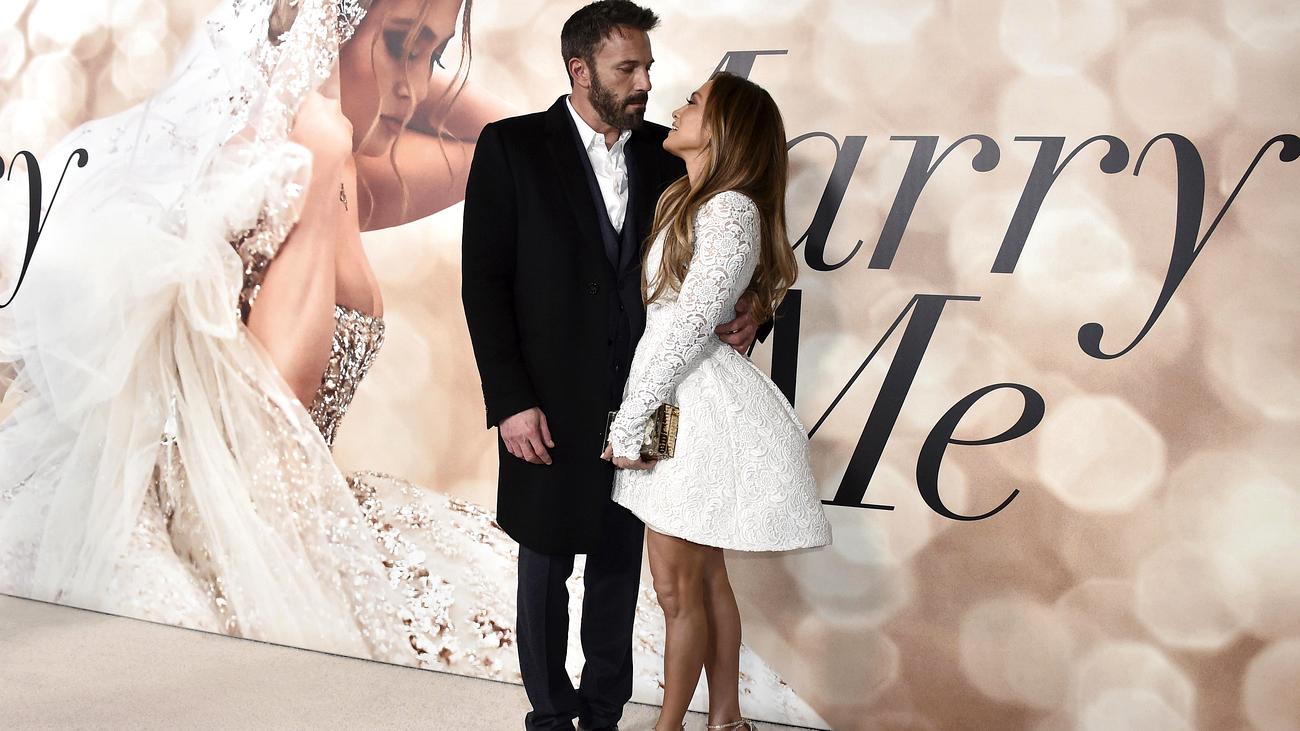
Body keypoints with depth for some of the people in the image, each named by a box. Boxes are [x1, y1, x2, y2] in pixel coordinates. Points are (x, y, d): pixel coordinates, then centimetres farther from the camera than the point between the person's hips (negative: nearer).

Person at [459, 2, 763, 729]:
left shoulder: (664, 151, 3)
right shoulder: (511, 147, -7)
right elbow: (484, 282, -9)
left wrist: (739, 314, -10)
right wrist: (511, 402, -15)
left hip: (641, 399, 3)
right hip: (553, 403, -3)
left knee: (620, 564, 14)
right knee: (547, 566, 11)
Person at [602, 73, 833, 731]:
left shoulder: (731, 211, -15)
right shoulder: (678, 200, 13)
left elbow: (689, 326, -18)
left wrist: (629, 425, -15)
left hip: (698, 406, -9)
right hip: (675, 403, 9)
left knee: (679, 589, 2)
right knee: (706, 578, 16)